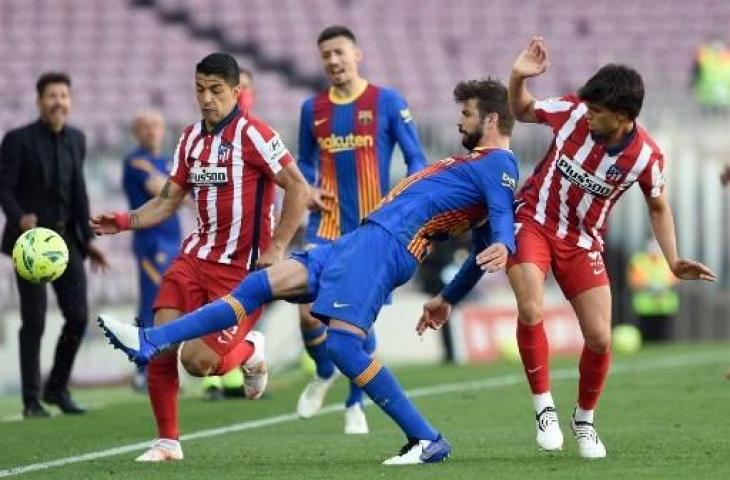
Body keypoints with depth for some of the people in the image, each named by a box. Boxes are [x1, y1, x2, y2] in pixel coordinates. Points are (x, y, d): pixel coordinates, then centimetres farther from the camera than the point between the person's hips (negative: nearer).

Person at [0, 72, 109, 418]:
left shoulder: (76, 139, 11)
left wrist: (88, 239, 14)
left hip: (66, 238, 5)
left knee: (78, 317, 0)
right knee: (34, 322, -4)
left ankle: (57, 388, 18)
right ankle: (31, 400, 3)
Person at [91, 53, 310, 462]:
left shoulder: (252, 135, -12)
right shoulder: (191, 138, 11)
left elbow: (299, 189, -15)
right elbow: (169, 200, 14)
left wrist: (277, 248, -18)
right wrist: (126, 221, -3)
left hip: (241, 267, -7)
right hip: (197, 256, 7)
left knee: (197, 360, -16)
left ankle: (250, 351, 18)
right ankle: (168, 441, 6)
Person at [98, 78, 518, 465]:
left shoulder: (497, 162, -2)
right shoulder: (487, 164, 26)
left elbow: (504, 217, -20)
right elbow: (481, 249, 32)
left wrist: (502, 246, -42)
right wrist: (448, 300, 39)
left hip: (384, 241, -11)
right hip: (368, 240, 11)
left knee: (343, 343, -23)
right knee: (265, 283, 4)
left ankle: (427, 441, -15)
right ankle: (150, 343, 2)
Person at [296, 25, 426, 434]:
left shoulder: (387, 102, -3)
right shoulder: (313, 108, 7)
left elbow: (416, 160, -2)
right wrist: (308, 190, -1)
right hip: (327, 225, 2)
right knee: (310, 312, -11)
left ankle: (356, 405, 19)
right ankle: (324, 372, 20)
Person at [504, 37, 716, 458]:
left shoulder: (646, 156, -18)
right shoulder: (572, 111, -18)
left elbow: (658, 207, 2)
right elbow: (521, 111, 3)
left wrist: (674, 261, -8)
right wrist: (519, 77, -17)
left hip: (582, 242, 1)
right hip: (533, 221, -1)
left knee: (600, 338, -4)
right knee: (531, 309, -25)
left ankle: (585, 419, 23)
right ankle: (544, 407, -7)